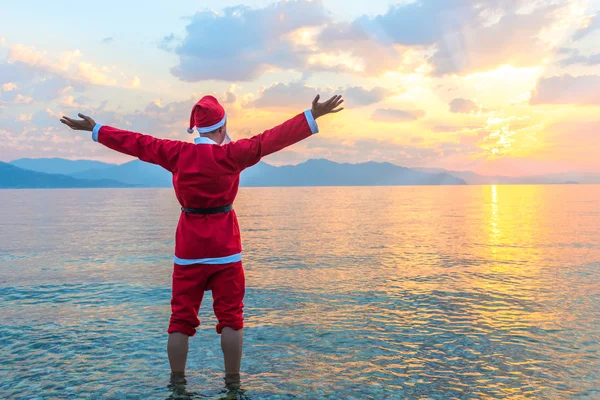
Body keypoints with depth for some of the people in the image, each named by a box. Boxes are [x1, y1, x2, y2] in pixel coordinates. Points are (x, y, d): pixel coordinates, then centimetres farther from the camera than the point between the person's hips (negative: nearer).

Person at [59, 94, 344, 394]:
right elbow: (271, 139, -13)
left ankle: (177, 382, 18)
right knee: (230, 317, 6)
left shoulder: (176, 154, -1)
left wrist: (95, 130, 21)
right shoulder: (230, 154, -10)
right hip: (224, 246, -3)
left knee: (181, 318, 11)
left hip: (189, 247, 3)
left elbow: (137, 143, 8)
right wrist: (313, 117, -12)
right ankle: (232, 384, 11)